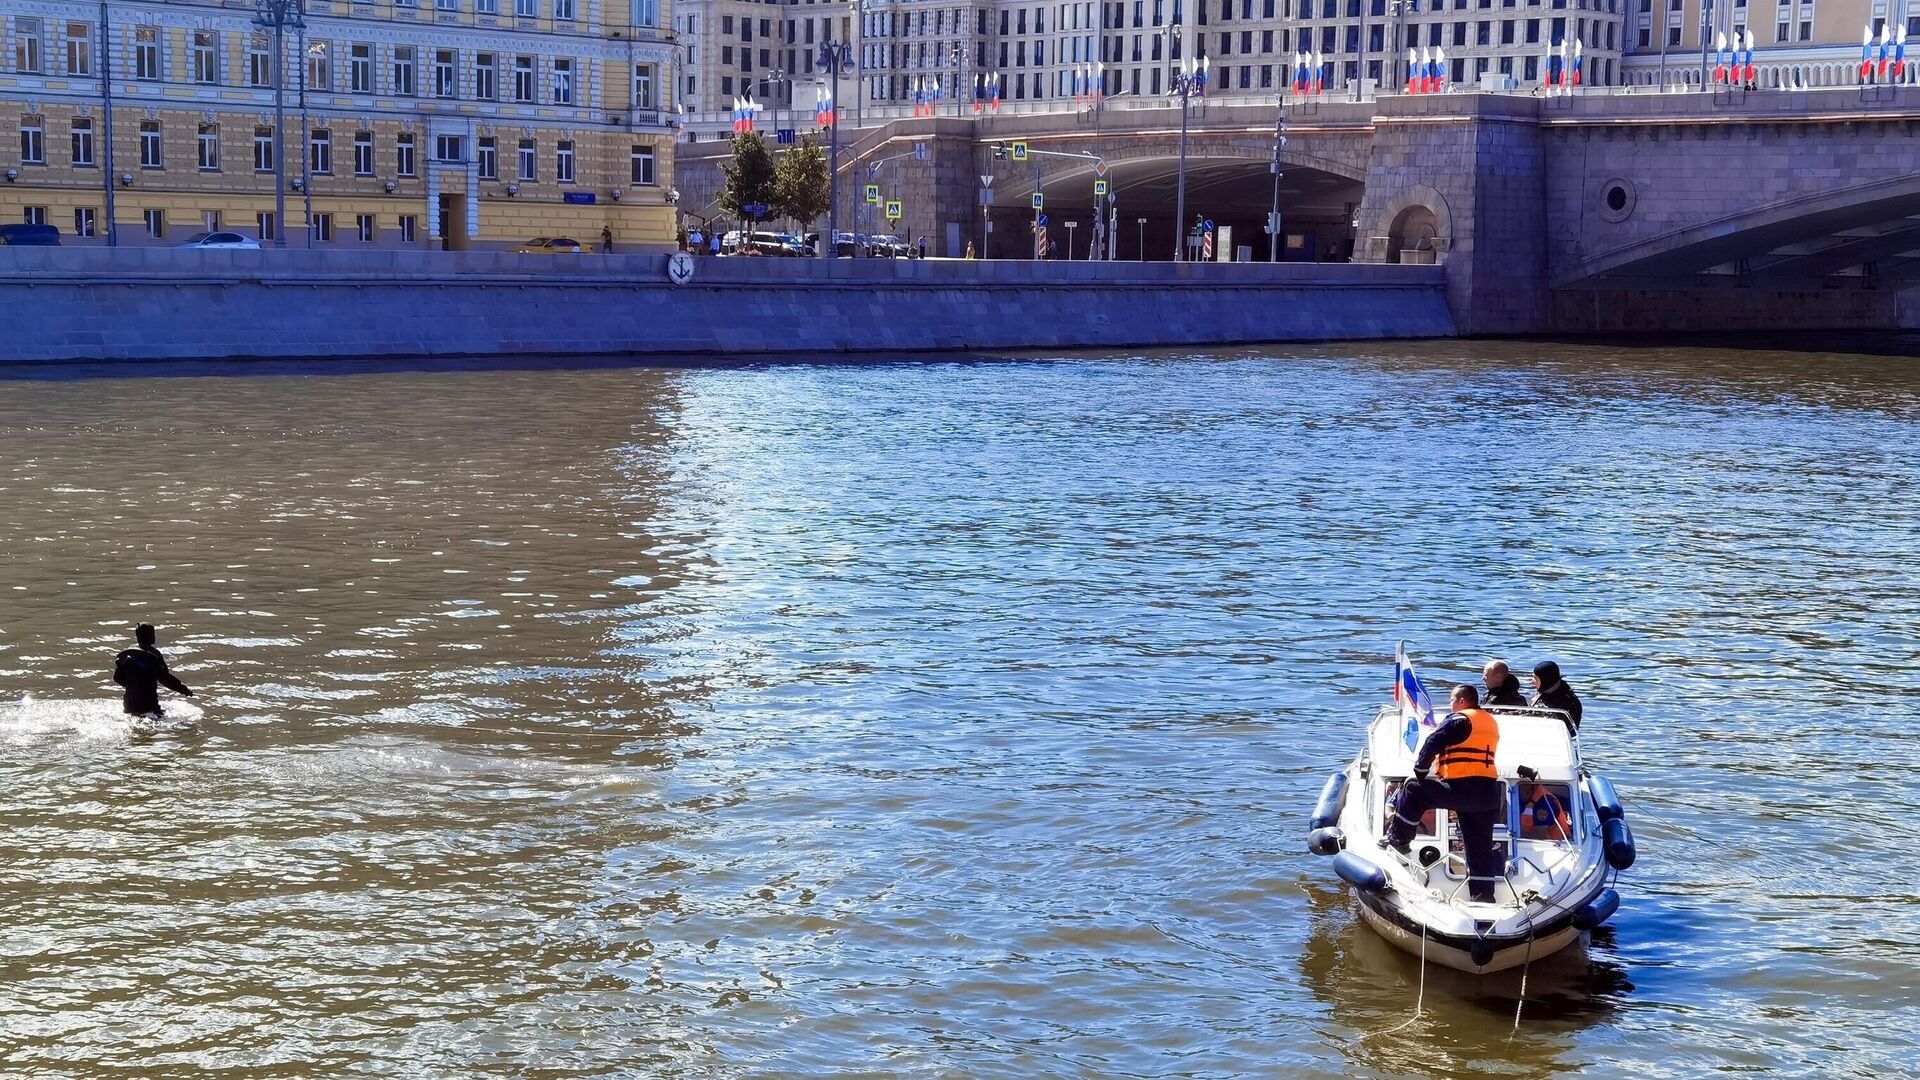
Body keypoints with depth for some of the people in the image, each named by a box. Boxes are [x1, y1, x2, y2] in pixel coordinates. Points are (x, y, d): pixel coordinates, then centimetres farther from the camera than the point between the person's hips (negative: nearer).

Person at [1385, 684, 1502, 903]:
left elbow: (1432, 744, -6)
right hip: (1489, 793, 7)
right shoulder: (1491, 722, 20)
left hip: (1462, 790, -7)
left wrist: (1420, 771, 7)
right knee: (1480, 846, 9)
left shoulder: (1459, 720, -4)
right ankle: (1484, 896, 8)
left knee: (1413, 789, 8)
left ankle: (1399, 839, 11)